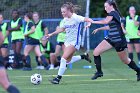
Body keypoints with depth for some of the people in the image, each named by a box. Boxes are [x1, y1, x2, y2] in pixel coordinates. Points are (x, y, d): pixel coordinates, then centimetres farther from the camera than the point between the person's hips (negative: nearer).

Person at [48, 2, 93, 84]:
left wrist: (89, 23, -47)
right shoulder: (65, 19, 5)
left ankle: (58, 78, -12)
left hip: (74, 42, -8)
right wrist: (52, 34, 19)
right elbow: (62, 29, 21)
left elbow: (88, 20, -24)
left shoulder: (75, 18, -17)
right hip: (67, 41, 8)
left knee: (64, 58, -17)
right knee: (67, 60, 12)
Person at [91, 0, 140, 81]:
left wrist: (93, 22, -27)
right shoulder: (113, 14, 11)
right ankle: (99, 72, 4)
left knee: (125, 60, 4)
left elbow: (106, 21, -33)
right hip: (111, 39, 9)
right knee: (96, 52, -4)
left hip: (119, 40, -9)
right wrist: (98, 29, 21)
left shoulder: (113, 13, -17)